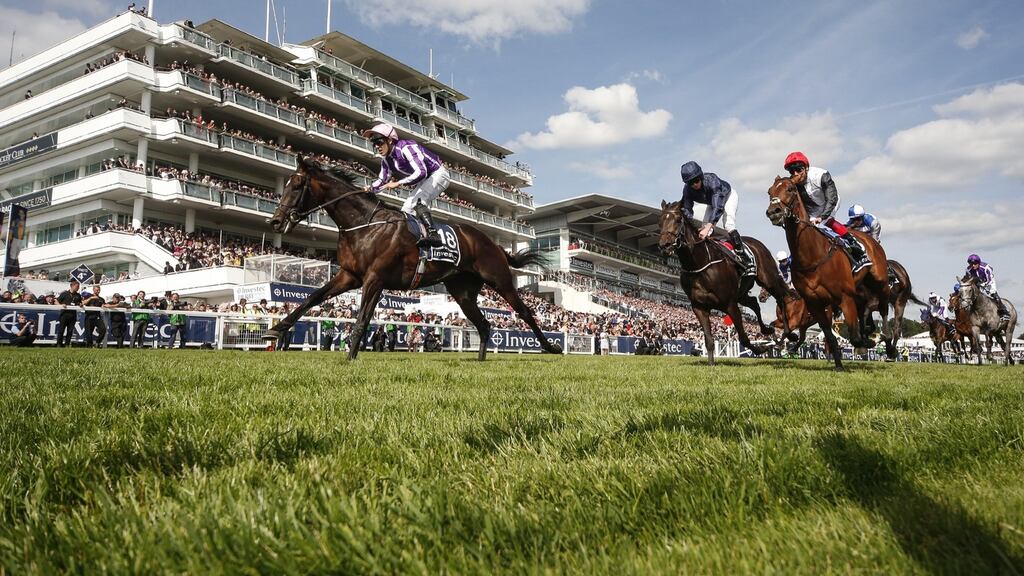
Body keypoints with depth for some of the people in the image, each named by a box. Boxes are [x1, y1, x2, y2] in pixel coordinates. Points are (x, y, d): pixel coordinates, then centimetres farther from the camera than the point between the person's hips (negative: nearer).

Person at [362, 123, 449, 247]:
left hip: (438, 174, -10)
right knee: (407, 208, 5)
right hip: (424, 181, 10)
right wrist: (371, 188, -9)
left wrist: (398, 183, -38)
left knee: (417, 200, -31)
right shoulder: (386, 160, 1)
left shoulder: (406, 147, -27)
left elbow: (421, 172, -37)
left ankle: (433, 233, -41)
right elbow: (382, 180, 12)